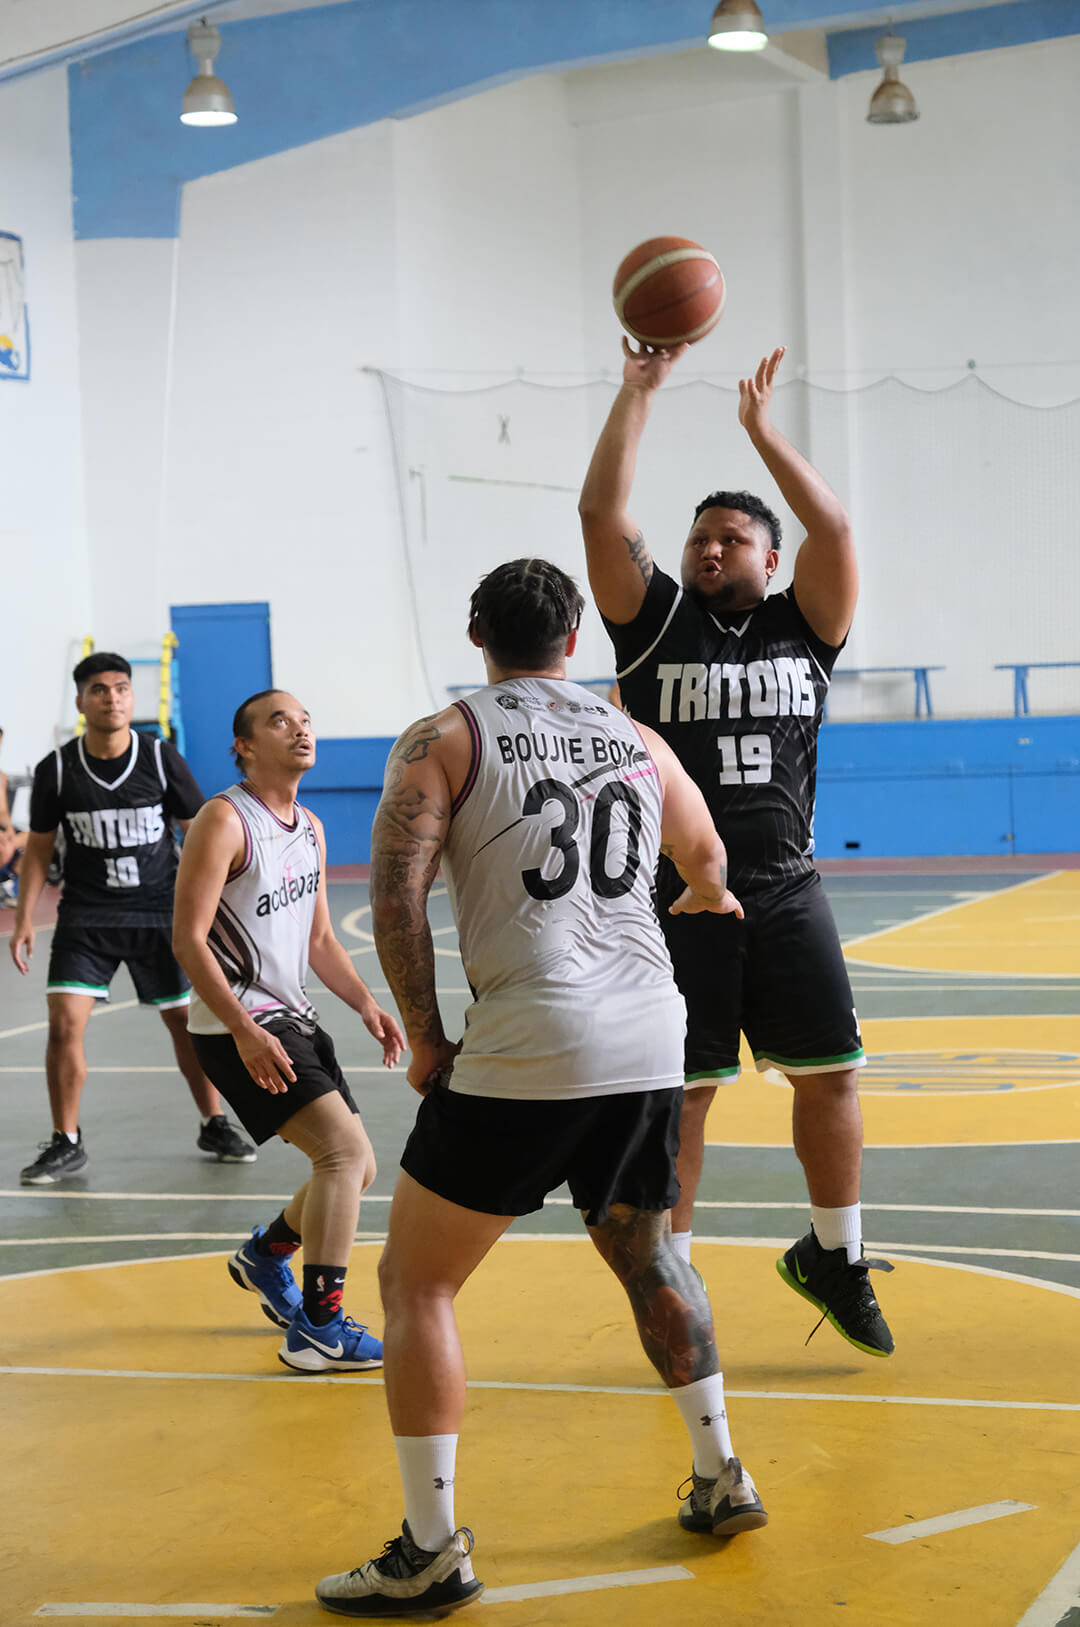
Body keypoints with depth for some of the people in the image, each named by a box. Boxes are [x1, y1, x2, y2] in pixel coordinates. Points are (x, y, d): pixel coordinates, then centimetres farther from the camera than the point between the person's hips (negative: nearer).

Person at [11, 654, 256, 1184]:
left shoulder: (162, 760, -5)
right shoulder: (56, 769, -5)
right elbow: (39, 847, 5)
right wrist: (24, 918, 0)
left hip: (161, 914, 0)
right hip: (85, 918, 0)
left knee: (187, 1020, 6)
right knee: (64, 1022, -11)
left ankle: (214, 1126, 26)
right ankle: (66, 1144, 4)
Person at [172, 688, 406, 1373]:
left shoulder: (311, 830, 13)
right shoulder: (225, 821, -13)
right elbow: (188, 939, -17)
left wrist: (366, 1003, 3)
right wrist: (245, 1031, -25)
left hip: (295, 1020, 9)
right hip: (236, 1028, -9)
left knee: (356, 1169, 12)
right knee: (343, 1146, -21)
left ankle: (265, 1252, 39)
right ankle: (318, 1328, -17)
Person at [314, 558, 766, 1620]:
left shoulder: (444, 740, 2)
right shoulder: (640, 745, 16)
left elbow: (395, 900, -10)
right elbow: (711, 873, 33)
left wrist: (425, 1039, 1)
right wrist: (702, 900, 57)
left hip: (525, 1055, -5)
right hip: (651, 1049, 5)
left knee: (415, 1284, 8)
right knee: (644, 1254, 29)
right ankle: (721, 1481, 33)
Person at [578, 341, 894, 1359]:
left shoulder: (802, 628, 7)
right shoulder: (657, 621, 4)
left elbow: (832, 526, -8)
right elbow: (601, 514, -6)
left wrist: (759, 426, -5)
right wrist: (638, 392, -5)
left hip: (786, 891, 2)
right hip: (678, 894, -2)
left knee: (829, 1075, 6)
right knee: (680, 1090, 1)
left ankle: (833, 1259, 24)